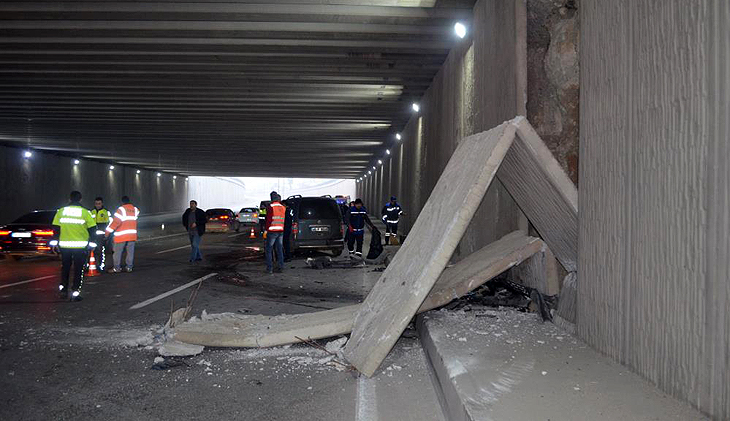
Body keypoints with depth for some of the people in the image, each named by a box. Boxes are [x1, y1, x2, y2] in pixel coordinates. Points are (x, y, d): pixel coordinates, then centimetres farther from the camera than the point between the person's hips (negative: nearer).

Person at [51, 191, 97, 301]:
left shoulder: (60, 211, 4)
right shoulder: (85, 212, -4)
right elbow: (92, 229, -4)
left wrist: (56, 241, 14)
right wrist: (91, 242, 5)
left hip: (64, 245, 3)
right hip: (80, 245, -3)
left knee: (65, 268, 19)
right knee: (78, 269, 5)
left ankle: (63, 289, 21)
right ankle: (75, 292, 3)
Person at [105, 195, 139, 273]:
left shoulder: (121, 209, -10)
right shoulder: (135, 209, 6)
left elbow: (115, 222, -15)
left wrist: (108, 232, -11)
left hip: (121, 235, -5)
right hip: (132, 235, 5)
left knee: (118, 252, 4)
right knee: (130, 251, 9)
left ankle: (117, 268, 6)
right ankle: (129, 267, 10)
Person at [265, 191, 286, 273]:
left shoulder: (271, 207, -10)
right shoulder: (283, 207, 8)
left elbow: (268, 220, -11)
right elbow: (284, 220, 12)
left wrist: (266, 230, -6)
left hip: (272, 231, -5)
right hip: (281, 231, 6)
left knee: (269, 250, 3)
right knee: (279, 249, 11)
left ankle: (269, 268, 1)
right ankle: (280, 267, 10)